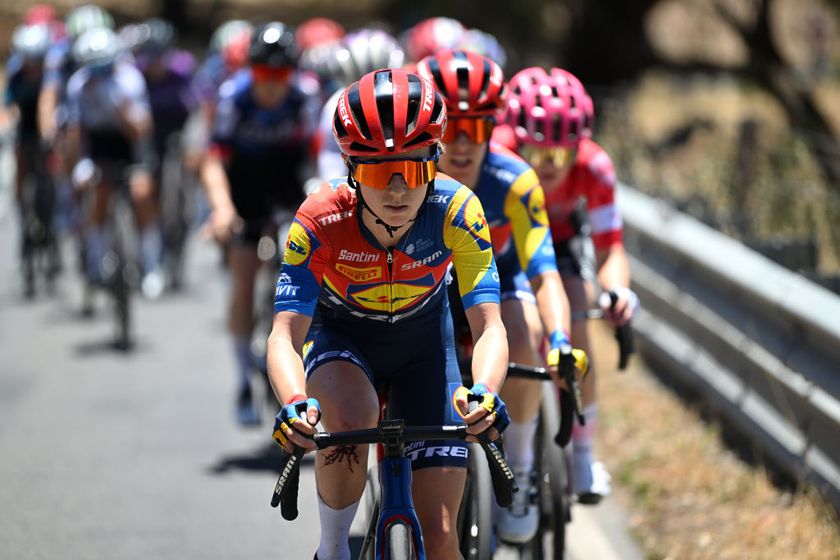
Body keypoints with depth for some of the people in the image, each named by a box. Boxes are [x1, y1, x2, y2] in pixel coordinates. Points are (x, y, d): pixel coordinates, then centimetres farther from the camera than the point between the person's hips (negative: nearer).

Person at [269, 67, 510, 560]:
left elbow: (489, 326, -33)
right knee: (352, 415, -38)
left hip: (422, 340, 1)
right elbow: (285, 334, -35)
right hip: (341, 336, -1)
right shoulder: (322, 219, -31)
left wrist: (483, 391, -55)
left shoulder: (457, 211, -29)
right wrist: (295, 403, -56)